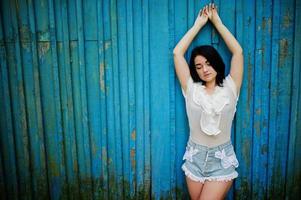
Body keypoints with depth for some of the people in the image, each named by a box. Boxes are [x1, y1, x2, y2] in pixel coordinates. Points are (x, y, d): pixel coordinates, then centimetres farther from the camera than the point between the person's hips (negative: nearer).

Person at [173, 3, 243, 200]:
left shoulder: (229, 88, -3)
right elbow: (177, 53, -4)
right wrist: (199, 23, 1)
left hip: (222, 160, -2)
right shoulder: (191, 89, -1)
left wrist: (217, 21, 0)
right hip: (195, 158, 2)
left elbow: (238, 52, -6)